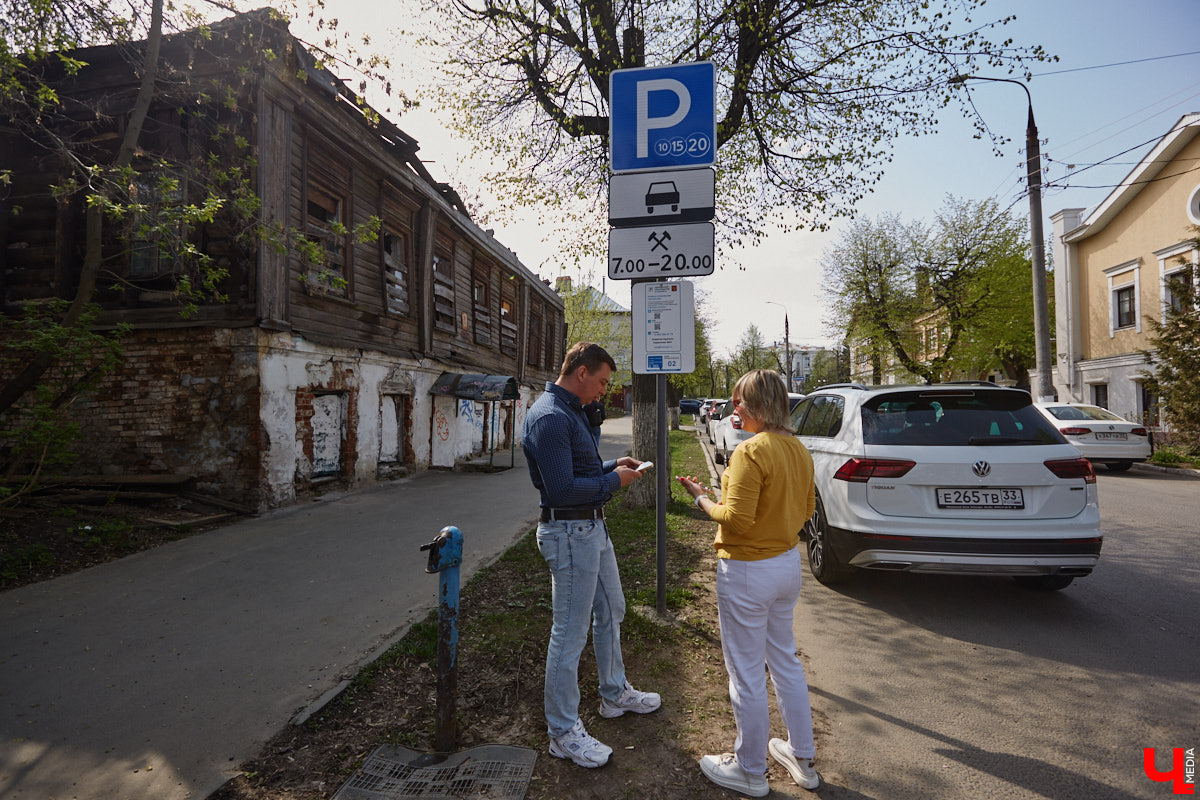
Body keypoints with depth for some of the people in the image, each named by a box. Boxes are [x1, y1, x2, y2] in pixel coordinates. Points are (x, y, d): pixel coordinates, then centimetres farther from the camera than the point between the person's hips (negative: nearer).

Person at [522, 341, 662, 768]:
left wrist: (613, 465, 7)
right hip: (570, 533, -11)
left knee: (611, 611, 23)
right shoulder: (550, 417, -22)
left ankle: (615, 694, 43)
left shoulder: (570, 411, 12)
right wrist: (614, 481, -16)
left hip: (592, 528, 11)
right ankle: (563, 732, 21)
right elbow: (562, 489, -27)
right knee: (570, 633, 3)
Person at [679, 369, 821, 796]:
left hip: (748, 572, -9)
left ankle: (750, 771, 29)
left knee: (746, 672, 9)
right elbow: (806, 507, 12)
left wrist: (702, 499, -11)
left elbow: (737, 519, -26)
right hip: (788, 562, 9)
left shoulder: (752, 450, -24)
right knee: (785, 659, 24)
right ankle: (803, 758, 40)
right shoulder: (799, 450, 4)